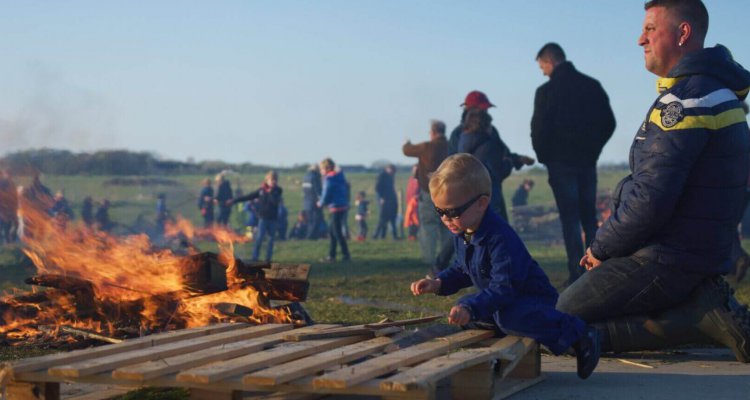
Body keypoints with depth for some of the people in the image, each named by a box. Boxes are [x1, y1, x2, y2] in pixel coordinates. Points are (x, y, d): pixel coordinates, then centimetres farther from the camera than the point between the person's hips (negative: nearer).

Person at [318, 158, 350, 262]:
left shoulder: (329, 179, -14)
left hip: (336, 208, -9)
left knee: (337, 233, -2)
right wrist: (323, 202, 11)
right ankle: (331, 255, 18)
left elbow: (326, 195, -15)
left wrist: (321, 203, 6)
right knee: (332, 231, 15)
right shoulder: (338, 177, 12)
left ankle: (346, 255, 1)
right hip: (343, 206, 9)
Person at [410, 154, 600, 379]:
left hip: (533, 299, -9)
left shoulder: (500, 238, -30)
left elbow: (504, 287, -34)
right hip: (497, 300, 10)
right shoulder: (461, 233, 0)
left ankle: (575, 333, -25)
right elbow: (461, 270, 16)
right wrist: (438, 284, -3)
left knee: (509, 317, -38)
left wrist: (470, 309, -44)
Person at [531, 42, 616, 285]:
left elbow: (540, 129, -11)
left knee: (570, 219, -2)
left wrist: (544, 156, 5)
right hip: (587, 162, 5)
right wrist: (592, 149, 14)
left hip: (561, 162, -5)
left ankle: (577, 274, -5)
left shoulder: (547, 91, -10)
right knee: (589, 217, 12)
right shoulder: (592, 85, 6)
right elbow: (609, 123, 7)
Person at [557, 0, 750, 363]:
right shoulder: (716, 91, 14)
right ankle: (705, 306, 6)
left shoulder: (685, 100, -20)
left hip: (666, 261, -10)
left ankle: (701, 314, -11)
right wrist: (607, 244, 12)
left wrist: (601, 247, -8)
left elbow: (651, 199, -25)